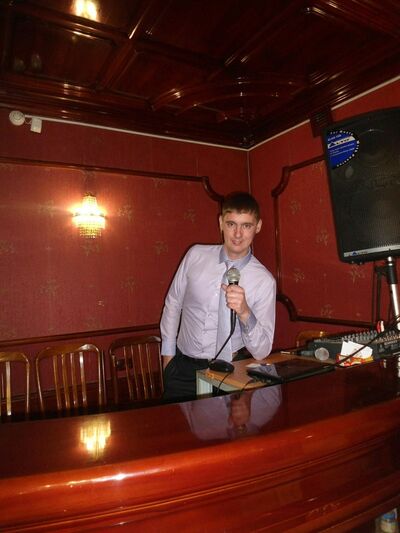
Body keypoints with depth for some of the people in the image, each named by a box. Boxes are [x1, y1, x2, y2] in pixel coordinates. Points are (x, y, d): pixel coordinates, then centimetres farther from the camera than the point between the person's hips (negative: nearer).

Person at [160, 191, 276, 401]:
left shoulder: (264, 280, -13)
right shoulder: (196, 255, -6)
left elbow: (261, 352, -12)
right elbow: (173, 304, 7)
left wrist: (245, 313, -30)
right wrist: (168, 353, 9)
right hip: (182, 367, 2)